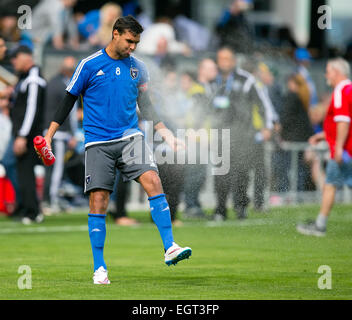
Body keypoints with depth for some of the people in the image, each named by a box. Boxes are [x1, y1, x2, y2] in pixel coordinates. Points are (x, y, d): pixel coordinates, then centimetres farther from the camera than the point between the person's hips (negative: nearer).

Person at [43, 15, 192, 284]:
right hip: (98, 143, -2)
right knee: (98, 201, -6)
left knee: (152, 181, -20)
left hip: (130, 138, 2)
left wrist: (166, 133, 15)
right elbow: (68, 101, 4)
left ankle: (170, 248, -20)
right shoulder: (89, 65, -2)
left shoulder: (138, 68, 9)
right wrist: (48, 136, -1)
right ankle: (99, 269, 3)